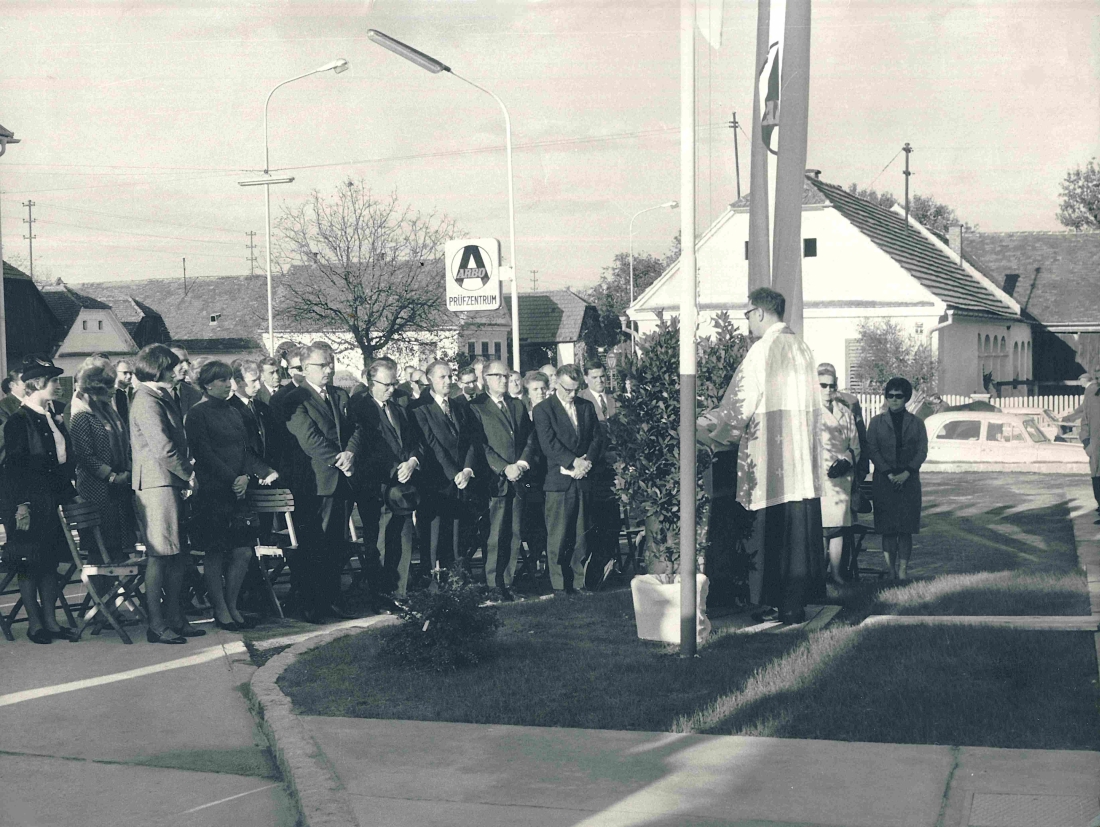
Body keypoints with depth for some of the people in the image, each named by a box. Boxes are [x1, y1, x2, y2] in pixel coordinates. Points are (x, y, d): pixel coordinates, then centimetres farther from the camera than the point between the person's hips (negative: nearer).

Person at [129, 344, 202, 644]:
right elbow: (164, 449, -19)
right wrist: (189, 475, -8)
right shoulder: (147, 400, -13)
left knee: (178, 555, 12)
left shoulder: (163, 397, 19)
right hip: (156, 485, -10)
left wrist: (188, 470, 8)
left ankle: (174, 618, 19)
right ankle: (156, 625, -2)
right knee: (159, 556, -6)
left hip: (171, 484, 10)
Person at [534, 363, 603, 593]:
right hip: (559, 481, -4)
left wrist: (587, 461, -8)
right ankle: (559, 586, 4)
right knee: (557, 538, -2)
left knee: (581, 536, 6)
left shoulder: (587, 407, 15)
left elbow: (597, 437, 10)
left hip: (583, 480, 4)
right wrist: (574, 462, -17)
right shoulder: (543, 410, -1)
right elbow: (548, 444, -11)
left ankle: (579, 583, 12)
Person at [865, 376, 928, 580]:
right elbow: (872, 450, 0)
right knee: (887, 527, -4)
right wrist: (889, 474, -10)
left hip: (909, 480, 0)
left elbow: (922, 451, 2)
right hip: (884, 480, 0)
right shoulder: (877, 422, 7)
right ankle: (891, 569, 0)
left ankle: (903, 570, -5)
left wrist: (906, 474, -11)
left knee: (906, 527, -5)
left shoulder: (916, 423, 9)